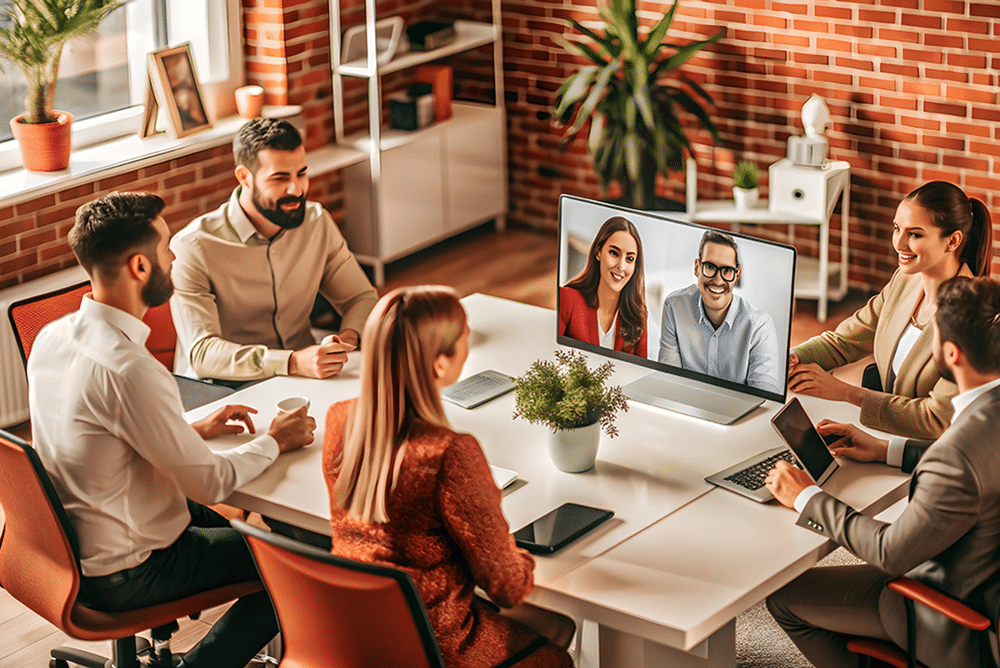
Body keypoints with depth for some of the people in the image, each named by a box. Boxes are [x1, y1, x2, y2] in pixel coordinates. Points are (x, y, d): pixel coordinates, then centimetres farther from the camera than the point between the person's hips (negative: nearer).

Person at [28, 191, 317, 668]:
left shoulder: (51, 338, -3)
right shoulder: (129, 370, -30)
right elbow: (210, 483, -21)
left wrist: (195, 430, 13)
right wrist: (275, 441, -4)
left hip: (68, 549, 9)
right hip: (119, 578, -9)